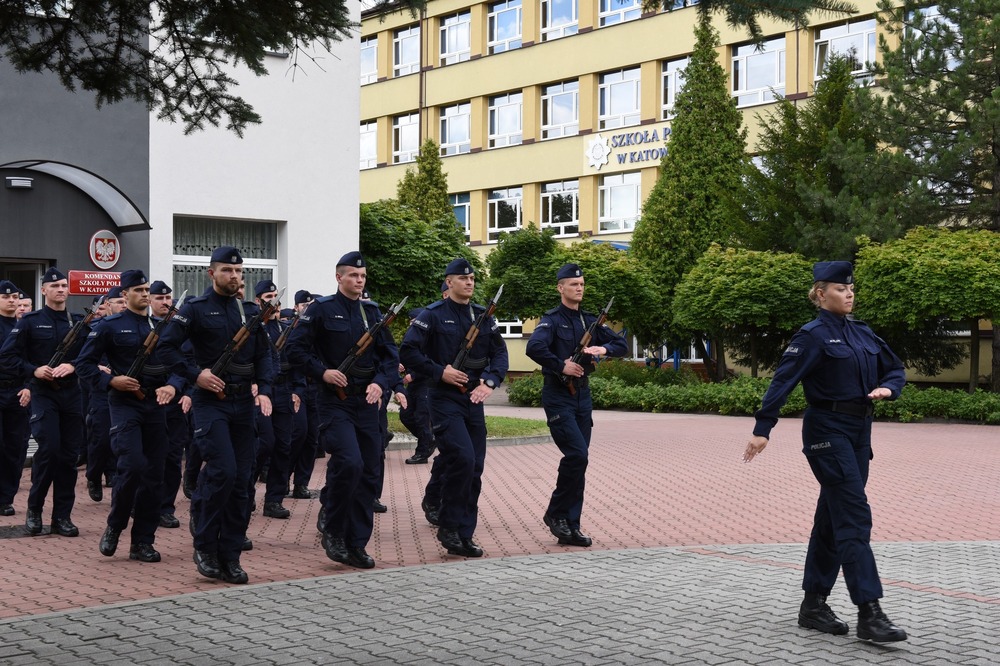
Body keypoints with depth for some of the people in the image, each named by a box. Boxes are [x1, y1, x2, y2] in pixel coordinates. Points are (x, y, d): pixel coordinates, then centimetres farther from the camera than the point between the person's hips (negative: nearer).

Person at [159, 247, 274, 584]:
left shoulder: (250, 311, 12)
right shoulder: (195, 309, -3)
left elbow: (264, 353, 13)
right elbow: (166, 346, -7)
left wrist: (264, 389, -1)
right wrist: (195, 375, -15)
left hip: (243, 402, 5)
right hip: (210, 401, -5)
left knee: (241, 480, 3)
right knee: (223, 471, -17)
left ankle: (230, 557, 11)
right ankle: (204, 545, 1)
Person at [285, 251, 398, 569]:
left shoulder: (372, 312, 12)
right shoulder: (322, 309, -2)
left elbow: (390, 354, 12)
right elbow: (296, 348, -5)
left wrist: (380, 382, -5)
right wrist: (322, 372, -18)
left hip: (367, 402, 6)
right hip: (334, 401, -5)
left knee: (368, 473, 5)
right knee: (349, 463, -22)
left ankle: (356, 544, 14)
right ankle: (333, 531, -2)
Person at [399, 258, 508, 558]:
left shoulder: (484, 316, 12)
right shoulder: (433, 315, -4)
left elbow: (500, 353, 10)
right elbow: (408, 351, -9)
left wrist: (490, 382, -7)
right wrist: (440, 372, -16)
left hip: (474, 401, 6)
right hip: (445, 400, -6)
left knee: (475, 469, 5)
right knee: (462, 459, -19)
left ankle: (464, 536, 13)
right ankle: (448, 527, -2)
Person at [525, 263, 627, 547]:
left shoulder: (590, 321, 12)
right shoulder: (552, 319, -7)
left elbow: (622, 345, 13)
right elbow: (534, 348, -26)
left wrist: (604, 348, -7)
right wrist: (562, 366, -21)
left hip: (582, 394, 7)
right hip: (558, 396, -7)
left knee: (578, 460, 6)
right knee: (577, 454, -16)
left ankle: (570, 526, 11)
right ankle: (556, 513, 1)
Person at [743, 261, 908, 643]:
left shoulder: (862, 334, 12)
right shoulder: (814, 335, -9)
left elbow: (895, 369, 20)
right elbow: (783, 381, -14)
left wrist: (887, 388, -3)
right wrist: (762, 429, -20)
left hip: (859, 430, 8)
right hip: (827, 430, -8)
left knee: (832, 518, 11)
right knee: (854, 517, -12)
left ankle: (814, 606, 19)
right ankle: (869, 614, -13)